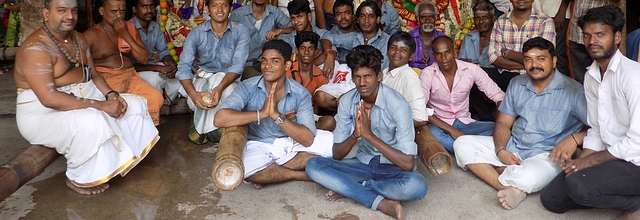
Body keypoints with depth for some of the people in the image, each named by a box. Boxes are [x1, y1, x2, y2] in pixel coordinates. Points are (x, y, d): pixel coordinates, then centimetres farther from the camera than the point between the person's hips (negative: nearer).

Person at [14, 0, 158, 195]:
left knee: (134, 104, 1)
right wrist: (100, 105, -30)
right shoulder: (35, 48, -21)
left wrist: (111, 95, -11)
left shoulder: (78, 39, 7)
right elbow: (49, 98, -30)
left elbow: (94, 75, 11)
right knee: (91, 122, -37)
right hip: (44, 113, -9)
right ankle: (78, 179, -12)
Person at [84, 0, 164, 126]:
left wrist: (126, 35, -6)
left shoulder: (130, 28, 13)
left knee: (156, 98, -23)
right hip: (105, 81, -4)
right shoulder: (91, 35, -2)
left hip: (130, 78, 4)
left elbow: (144, 59, 5)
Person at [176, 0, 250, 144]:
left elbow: (238, 65, -20)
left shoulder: (241, 31, -10)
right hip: (202, 79, 0)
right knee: (194, 102, -32)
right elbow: (184, 67, -17)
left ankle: (200, 128, -10)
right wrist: (193, 94, -38)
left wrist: (220, 87, -40)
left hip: (228, 80, 0)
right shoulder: (196, 34, -8)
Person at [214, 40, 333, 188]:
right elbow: (219, 119, -25)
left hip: (292, 143, 2)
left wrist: (277, 115, -30)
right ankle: (300, 175, -12)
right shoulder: (248, 88, -12)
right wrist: (262, 113, -30)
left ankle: (269, 174, -17)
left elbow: (308, 140, -18)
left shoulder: (300, 94, -10)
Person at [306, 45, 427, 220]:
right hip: (364, 163, 4)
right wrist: (355, 135, -28)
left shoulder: (397, 104, -22)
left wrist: (369, 134, -32)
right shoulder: (347, 101, -9)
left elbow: (408, 164, -27)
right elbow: (337, 154, -7)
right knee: (313, 166, -18)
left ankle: (349, 189, -16)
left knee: (416, 185, -37)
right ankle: (382, 203, -22)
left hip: (393, 167, -4)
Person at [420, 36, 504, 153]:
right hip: (440, 125, -2)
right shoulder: (427, 74, -12)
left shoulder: (471, 69, -6)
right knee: (431, 133, -37)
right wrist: (450, 130, -28)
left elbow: (499, 96, -6)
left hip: (465, 123, 2)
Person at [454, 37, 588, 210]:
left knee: (528, 177, -42)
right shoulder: (517, 84, 7)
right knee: (462, 144, -11)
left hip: (547, 155, -6)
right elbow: (503, 123, 8)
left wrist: (575, 138, -31)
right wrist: (500, 150, -11)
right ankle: (511, 188, -24)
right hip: (512, 147, 7)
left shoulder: (573, 90, -10)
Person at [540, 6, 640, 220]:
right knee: (551, 198, 1)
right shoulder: (590, 76, 6)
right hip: (609, 155, 8)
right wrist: (580, 161, -6)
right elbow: (596, 129, 10)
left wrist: (591, 160, -16)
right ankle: (623, 196, 14)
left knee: (578, 186, -31)